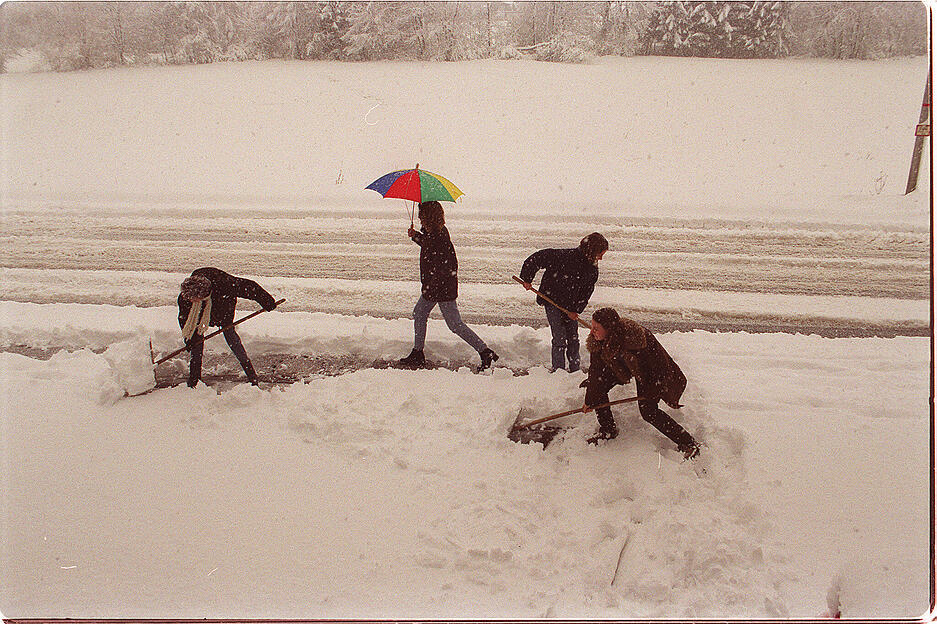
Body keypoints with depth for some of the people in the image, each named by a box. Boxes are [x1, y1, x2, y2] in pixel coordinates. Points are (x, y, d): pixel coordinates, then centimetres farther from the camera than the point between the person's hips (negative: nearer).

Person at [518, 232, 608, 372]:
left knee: (573, 339, 10)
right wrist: (527, 279, -16)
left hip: (571, 306, 6)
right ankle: (558, 370, 6)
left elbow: (586, 292, 1)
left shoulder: (593, 269, -5)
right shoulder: (565, 257, -27)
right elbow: (536, 258, -23)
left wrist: (575, 310, -8)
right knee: (560, 339, -7)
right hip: (552, 301, -6)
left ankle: (575, 370, 23)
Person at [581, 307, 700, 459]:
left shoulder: (635, 337, -42)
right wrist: (589, 400, -7)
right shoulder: (596, 340, -24)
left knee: (648, 411, -14)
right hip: (620, 366, 6)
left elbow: (661, 366, -28)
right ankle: (608, 430, 18)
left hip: (648, 370, -6)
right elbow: (595, 370, -12)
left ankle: (688, 443, -3)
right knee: (598, 388, -4)